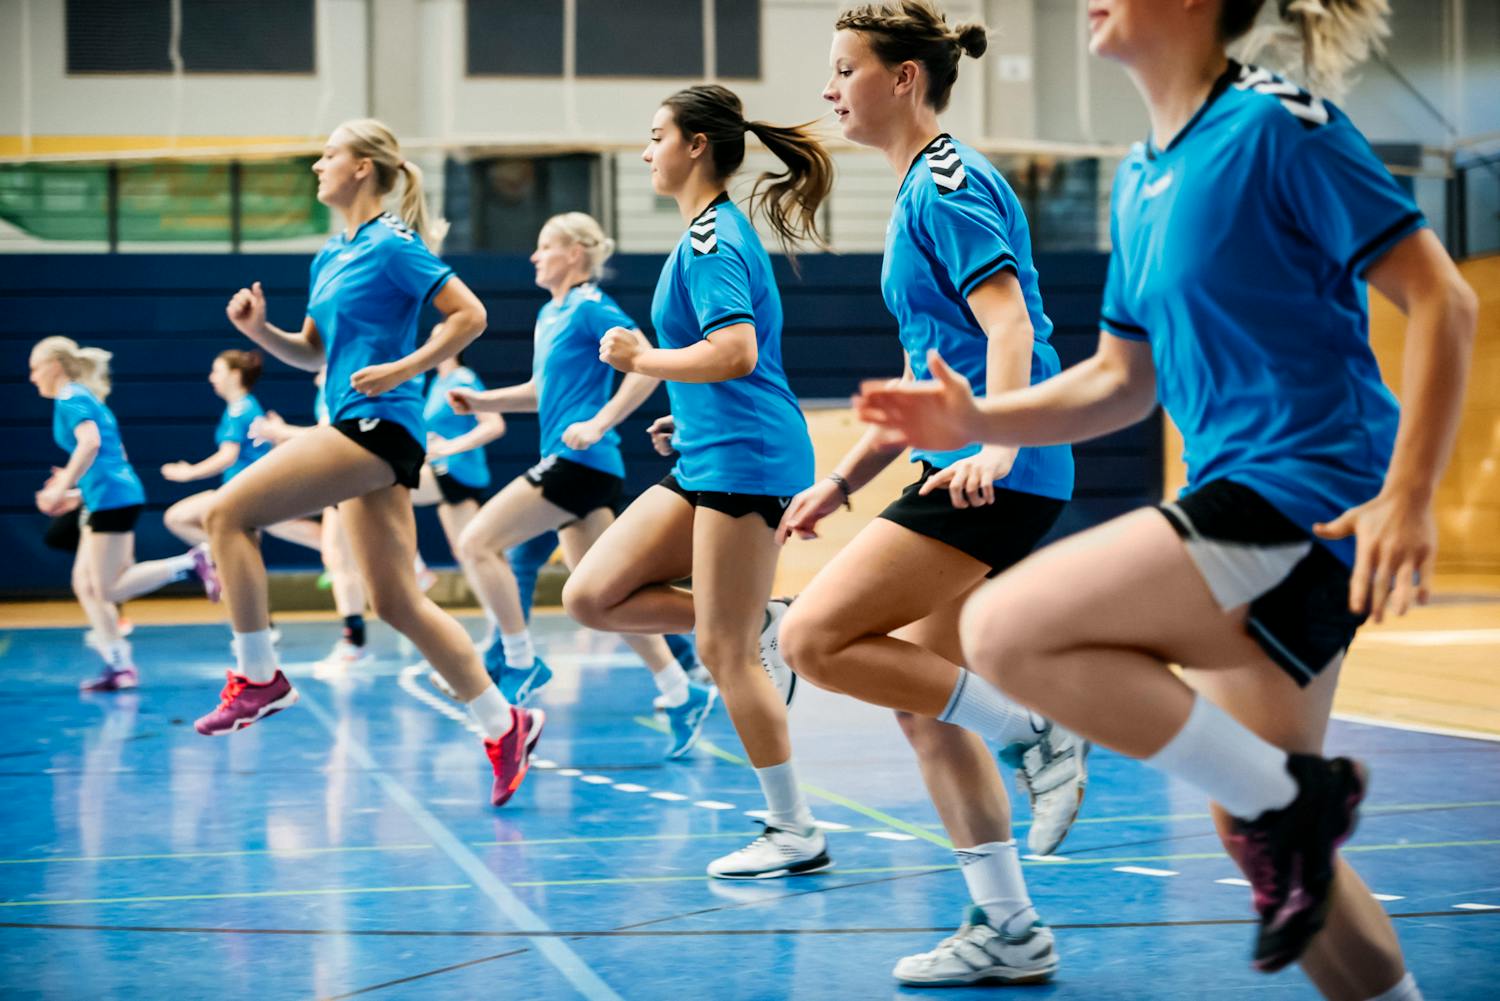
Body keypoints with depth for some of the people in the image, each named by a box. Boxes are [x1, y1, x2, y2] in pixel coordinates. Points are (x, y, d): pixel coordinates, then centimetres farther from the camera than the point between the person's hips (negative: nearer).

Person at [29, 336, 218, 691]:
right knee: (85, 584, 9)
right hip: (105, 500, 10)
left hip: (111, 499, -10)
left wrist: (62, 487, -22)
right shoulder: (87, 399, 22)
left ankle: (191, 563, -11)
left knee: (108, 589, -8)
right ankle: (119, 664, 6)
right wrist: (77, 491, 25)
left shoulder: (70, 400, -8)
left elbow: (90, 442, -25)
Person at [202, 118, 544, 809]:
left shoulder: (391, 245, -8)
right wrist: (260, 330, 7)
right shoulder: (331, 257, 18)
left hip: (377, 425, -10)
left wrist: (401, 369, -17)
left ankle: (257, 677, -4)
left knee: (228, 513, -12)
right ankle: (503, 725, 11)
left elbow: (470, 315, -12)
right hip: (363, 436, 10)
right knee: (395, 601, 7)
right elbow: (313, 353, 25)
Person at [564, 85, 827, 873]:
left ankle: (796, 835, 3)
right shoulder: (710, 232, 17)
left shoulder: (713, 238, -13)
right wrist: (690, 415, 26)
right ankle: (759, 624, 9)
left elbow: (736, 354, -26)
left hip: (745, 461, -10)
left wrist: (645, 359, -13)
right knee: (590, 596, 3)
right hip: (707, 462, 10)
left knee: (724, 654, -6)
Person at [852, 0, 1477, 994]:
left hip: (1307, 501, -9)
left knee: (1010, 630, -20)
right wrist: (977, 419, 9)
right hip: (1244, 507, 9)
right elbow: (1124, 380, 24)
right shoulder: (1140, 181, 15)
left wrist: (1408, 498, -21)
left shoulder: (1278, 126, -10)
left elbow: (1443, 299, -13)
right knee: (1257, 832, 12)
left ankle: (1290, 797, -9)